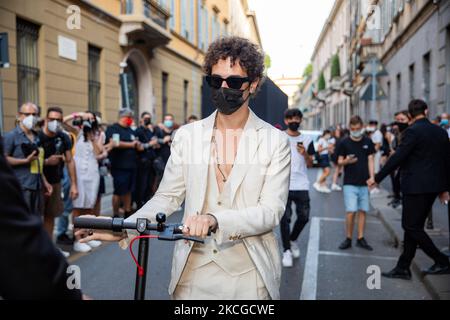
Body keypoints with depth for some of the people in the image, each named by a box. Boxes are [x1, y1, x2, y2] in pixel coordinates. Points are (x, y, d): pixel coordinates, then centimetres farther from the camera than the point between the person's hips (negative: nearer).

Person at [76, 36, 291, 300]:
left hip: (249, 275, -1)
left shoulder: (276, 141, -5)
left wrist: (214, 220, -29)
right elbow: (167, 197, 3)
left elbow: (271, 211, -12)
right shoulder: (187, 136, 2)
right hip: (193, 272, 2)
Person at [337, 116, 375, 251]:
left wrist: (372, 177, -5)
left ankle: (361, 239, 17)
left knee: (362, 211, 7)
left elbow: (370, 160, 6)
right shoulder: (345, 143, 0)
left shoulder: (368, 142, 5)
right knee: (351, 212, -8)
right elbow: (340, 161, 3)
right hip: (350, 183, -2)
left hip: (364, 183, 2)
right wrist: (346, 161, -20)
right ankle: (348, 239, 7)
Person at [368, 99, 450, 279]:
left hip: (416, 187, -8)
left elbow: (397, 158, -16)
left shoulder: (412, 132, -12)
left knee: (411, 226, 1)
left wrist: (377, 178, -9)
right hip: (433, 187, 8)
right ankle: (403, 268, 15)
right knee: (414, 226, 11)